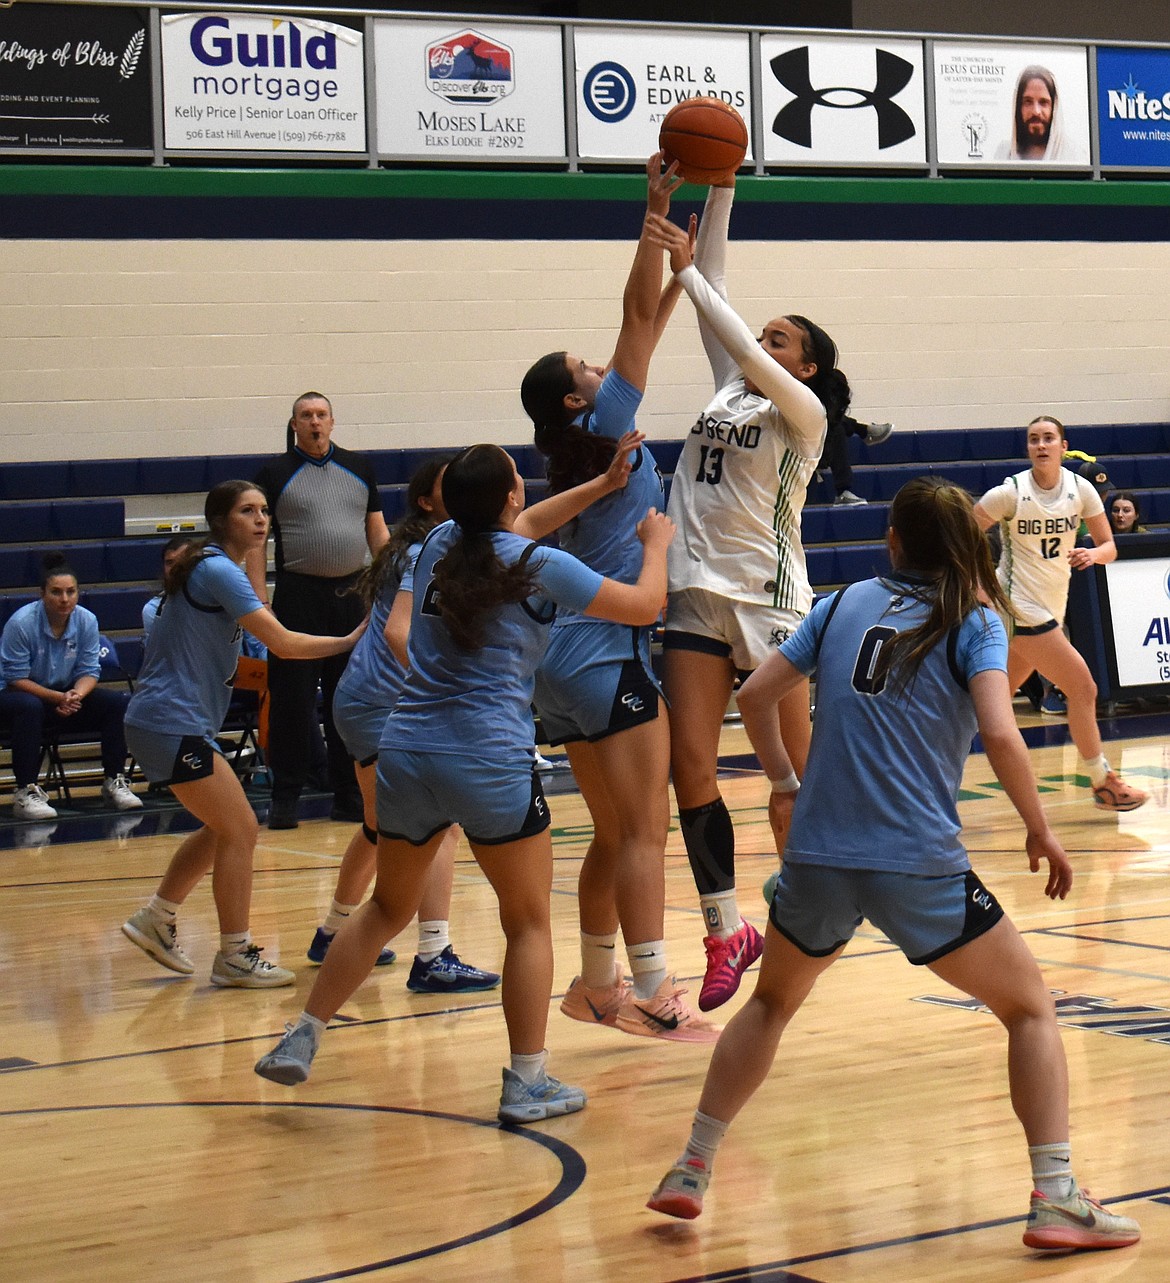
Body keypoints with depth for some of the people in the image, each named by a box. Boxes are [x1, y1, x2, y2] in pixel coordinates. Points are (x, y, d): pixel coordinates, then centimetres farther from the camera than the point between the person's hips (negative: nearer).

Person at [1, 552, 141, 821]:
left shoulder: (87, 621, -7)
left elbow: (89, 671, -2)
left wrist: (76, 695, -26)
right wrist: (58, 698, -27)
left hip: (67, 696, 5)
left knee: (118, 702, -15)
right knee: (29, 708, -40)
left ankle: (113, 782, -7)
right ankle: (26, 792, -36)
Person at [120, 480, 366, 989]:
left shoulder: (214, 568, 15)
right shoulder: (218, 570, -16)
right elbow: (284, 643, -21)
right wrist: (349, 641, -12)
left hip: (177, 722, 10)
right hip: (173, 723, -10)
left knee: (223, 829, 18)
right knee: (239, 830, -7)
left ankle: (154, 919, 25)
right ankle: (235, 959, -2)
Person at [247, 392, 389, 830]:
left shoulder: (359, 469, 12)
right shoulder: (274, 475, 2)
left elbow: (377, 530, 15)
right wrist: (260, 598, -9)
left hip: (354, 593, 3)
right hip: (299, 594, -3)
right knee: (292, 699, -3)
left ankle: (349, 793, 15)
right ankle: (285, 796, 3)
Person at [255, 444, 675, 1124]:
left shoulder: (441, 543, 11)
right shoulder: (539, 566, -5)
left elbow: (510, 532, 32)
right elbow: (645, 605, 1)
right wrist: (657, 542, 21)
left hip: (405, 754, 6)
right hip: (489, 763, -6)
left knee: (388, 908, 21)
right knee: (529, 922, 8)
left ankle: (299, 1041, 18)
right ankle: (527, 1082, 6)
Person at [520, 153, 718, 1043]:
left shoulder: (582, 444, 14)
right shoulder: (600, 429, -7)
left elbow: (647, 327, 22)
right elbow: (637, 319, -11)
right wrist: (655, 214, -10)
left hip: (568, 659, 9)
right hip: (608, 654, -9)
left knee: (617, 836, 15)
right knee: (642, 835, -9)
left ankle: (598, 984, 21)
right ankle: (652, 999, -11)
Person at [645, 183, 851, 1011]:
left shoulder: (804, 411, -2)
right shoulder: (731, 388, 14)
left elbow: (745, 349, -18)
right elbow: (716, 301, 11)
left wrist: (688, 270, -18)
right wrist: (719, 192, 6)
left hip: (769, 600, -6)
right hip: (699, 594, 6)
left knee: (793, 768, 1)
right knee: (690, 763, -3)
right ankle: (726, 933, 3)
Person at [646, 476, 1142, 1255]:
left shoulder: (845, 605, 12)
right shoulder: (976, 620, 1)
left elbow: (755, 696, 14)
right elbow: (999, 733, -14)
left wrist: (785, 785, 28)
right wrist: (1041, 831, -1)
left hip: (817, 859, 4)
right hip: (920, 866, -4)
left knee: (771, 1003, 28)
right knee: (1030, 1008, 11)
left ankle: (691, 1172, 24)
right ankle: (1057, 1200, -2)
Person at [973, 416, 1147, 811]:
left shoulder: (1080, 489, 0)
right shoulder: (1011, 492, -13)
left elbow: (1109, 547, 2)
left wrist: (1094, 554, -20)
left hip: (1052, 607, 6)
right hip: (1023, 608, -6)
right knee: (1083, 689, -8)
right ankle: (1103, 783, 2)